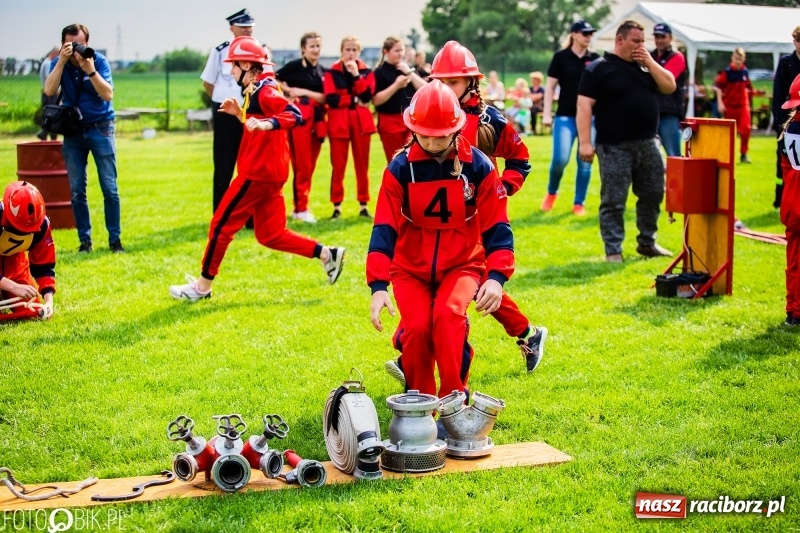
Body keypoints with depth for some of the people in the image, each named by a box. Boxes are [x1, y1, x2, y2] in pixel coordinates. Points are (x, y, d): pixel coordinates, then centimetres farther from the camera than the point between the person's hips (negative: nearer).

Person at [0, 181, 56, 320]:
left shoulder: (41, 225, -24)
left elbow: (44, 266, -17)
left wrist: (48, 301, -29)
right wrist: (15, 287, -48)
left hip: (13, 258, 3)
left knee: (31, 310, -4)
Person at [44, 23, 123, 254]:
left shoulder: (98, 60, -8)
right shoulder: (59, 63, -2)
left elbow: (108, 94, -18)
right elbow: (49, 91, -18)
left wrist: (90, 70, -28)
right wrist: (62, 61, -24)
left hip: (100, 128, -2)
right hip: (73, 131, 2)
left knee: (109, 188, -4)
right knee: (76, 190, 1)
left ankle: (115, 239, 3)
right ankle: (85, 240, 9)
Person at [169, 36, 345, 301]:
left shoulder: (265, 90, -14)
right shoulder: (254, 91, 16)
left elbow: (294, 115, -29)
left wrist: (265, 123, -43)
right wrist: (240, 113, 14)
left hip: (259, 172, -10)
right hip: (267, 172, 10)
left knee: (222, 224, -1)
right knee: (270, 235, 12)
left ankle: (203, 286, 8)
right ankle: (326, 254, 10)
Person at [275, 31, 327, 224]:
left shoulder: (322, 71, 12)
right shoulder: (294, 66, -3)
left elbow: (325, 98, 1)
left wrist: (305, 92, -10)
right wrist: (289, 91, -7)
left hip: (317, 119, 6)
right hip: (299, 116, -6)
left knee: (310, 166, 8)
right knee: (302, 166, -7)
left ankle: (300, 206, 16)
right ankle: (301, 208, -1)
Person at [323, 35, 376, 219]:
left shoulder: (366, 71, 7)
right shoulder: (332, 72, 0)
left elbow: (367, 96, -9)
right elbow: (331, 99, -11)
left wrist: (356, 75, -15)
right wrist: (355, 99, -10)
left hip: (361, 121, 2)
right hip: (339, 122, -2)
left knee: (362, 164, 5)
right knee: (338, 165, -2)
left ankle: (363, 205, 12)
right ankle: (337, 206, 4)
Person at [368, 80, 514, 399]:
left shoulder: (478, 167, -9)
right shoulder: (400, 169, -9)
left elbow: (497, 228, -8)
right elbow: (384, 229, -13)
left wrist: (496, 276, -24)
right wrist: (378, 286, -25)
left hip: (461, 265, -1)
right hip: (411, 268, 1)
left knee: (447, 314, -29)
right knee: (417, 327, -21)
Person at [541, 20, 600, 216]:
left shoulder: (595, 59, 7)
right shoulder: (561, 57, -1)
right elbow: (550, 86, 1)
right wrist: (547, 114, -6)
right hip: (565, 116, -3)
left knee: (585, 161, 2)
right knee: (560, 159, -12)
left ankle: (579, 203, 12)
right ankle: (551, 193, 15)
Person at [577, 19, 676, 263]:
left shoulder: (645, 66, 15)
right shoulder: (598, 68, -5)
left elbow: (669, 87, 8)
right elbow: (584, 106, -11)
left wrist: (650, 62, -1)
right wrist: (585, 142, -19)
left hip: (648, 144, 6)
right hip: (615, 147, -6)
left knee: (653, 195, 12)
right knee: (613, 201, -3)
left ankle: (647, 242, 27)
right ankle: (613, 251, 3)